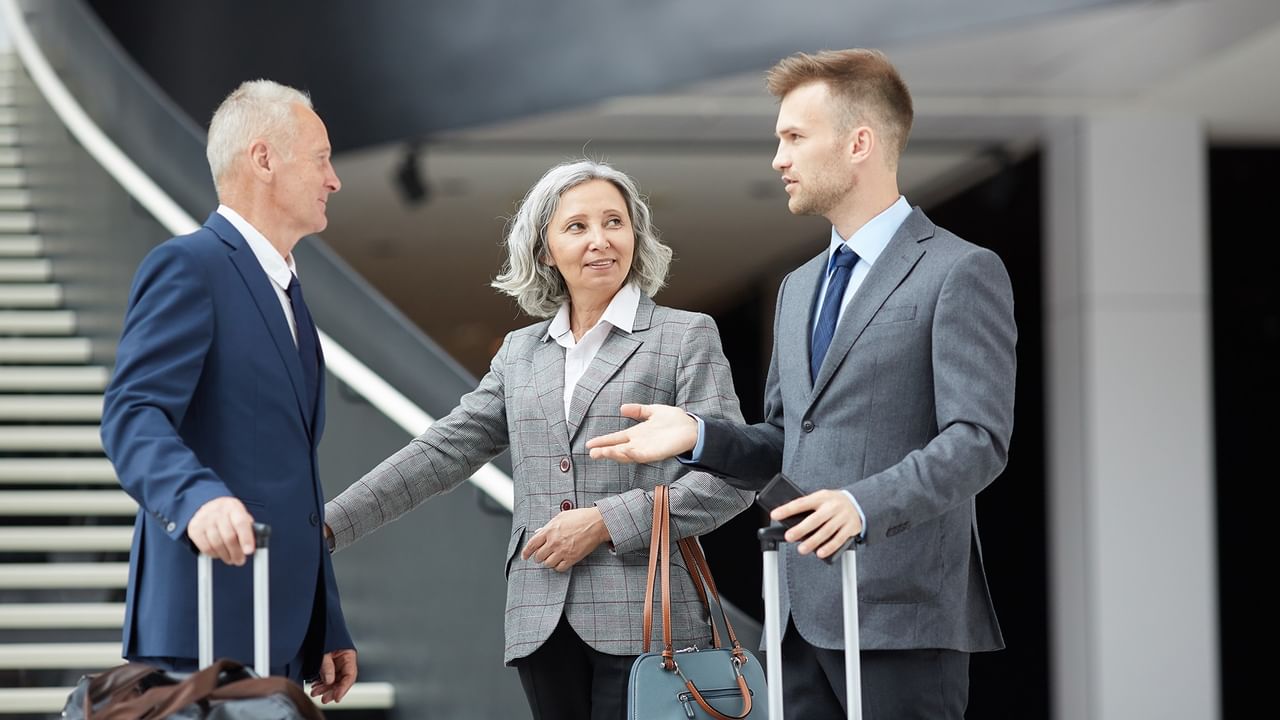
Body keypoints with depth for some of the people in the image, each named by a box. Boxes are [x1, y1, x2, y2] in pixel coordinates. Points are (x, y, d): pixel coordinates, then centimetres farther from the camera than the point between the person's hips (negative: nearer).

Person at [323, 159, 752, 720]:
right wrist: (328, 525, 2)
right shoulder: (520, 353, 16)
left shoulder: (687, 337, 2)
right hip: (542, 625, 4)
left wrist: (606, 522, -11)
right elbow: (443, 452, 12)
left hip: (641, 623, -4)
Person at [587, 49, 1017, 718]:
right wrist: (700, 435, 5)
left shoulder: (961, 273, -6)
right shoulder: (799, 288, 21)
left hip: (902, 617, -7)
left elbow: (977, 439, -15)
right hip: (804, 615, 7)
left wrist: (866, 504, -30)